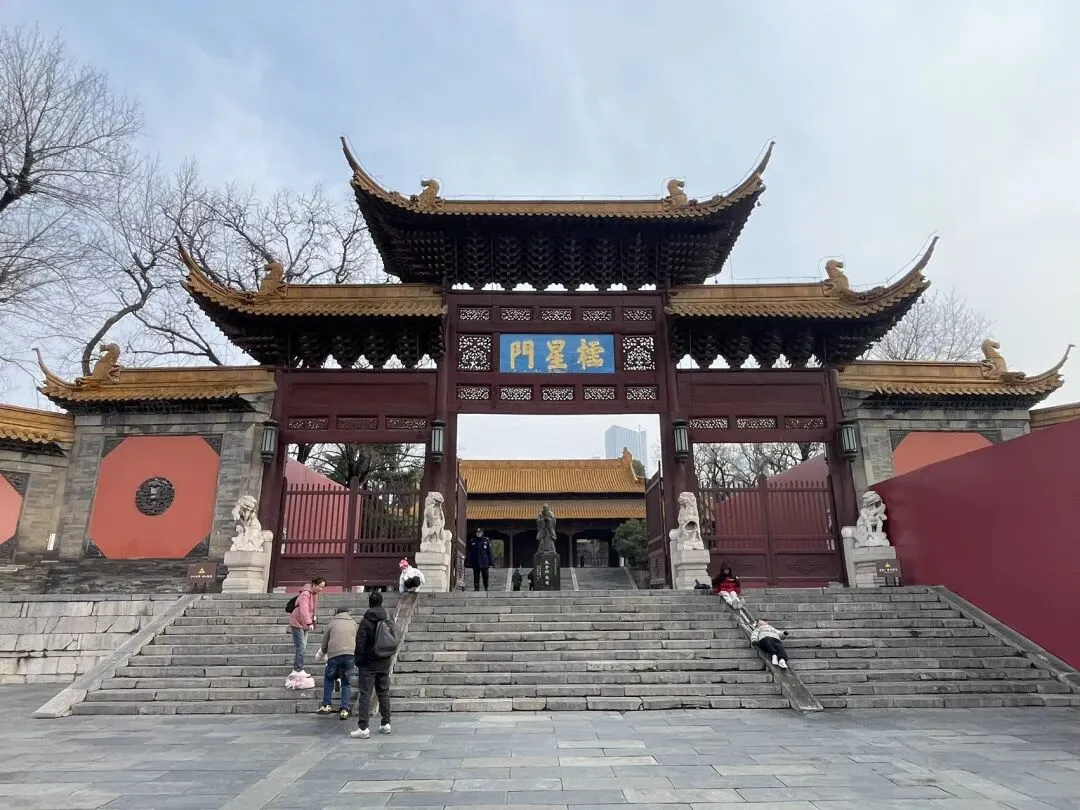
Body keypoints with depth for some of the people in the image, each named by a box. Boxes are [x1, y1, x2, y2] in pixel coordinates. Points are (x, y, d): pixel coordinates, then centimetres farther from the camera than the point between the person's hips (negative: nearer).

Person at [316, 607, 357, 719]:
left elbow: (324, 642, 18)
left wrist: (321, 654, 37)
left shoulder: (332, 622, 14)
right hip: (351, 654, 1)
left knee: (328, 679, 21)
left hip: (334, 655, -1)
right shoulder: (353, 623, 20)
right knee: (345, 683, 13)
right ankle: (344, 709, 5)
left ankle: (326, 705, 17)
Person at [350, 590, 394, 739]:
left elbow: (360, 644, -13)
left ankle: (363, 728, -4)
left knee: (365, 695, -1)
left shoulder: (365, 621, -14)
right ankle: (386, 724, 20)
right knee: (384, 693, 15)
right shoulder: (388, 621, 3)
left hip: (369, 665, -5)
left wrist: (358, 661, -1)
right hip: (384, 664, 5)